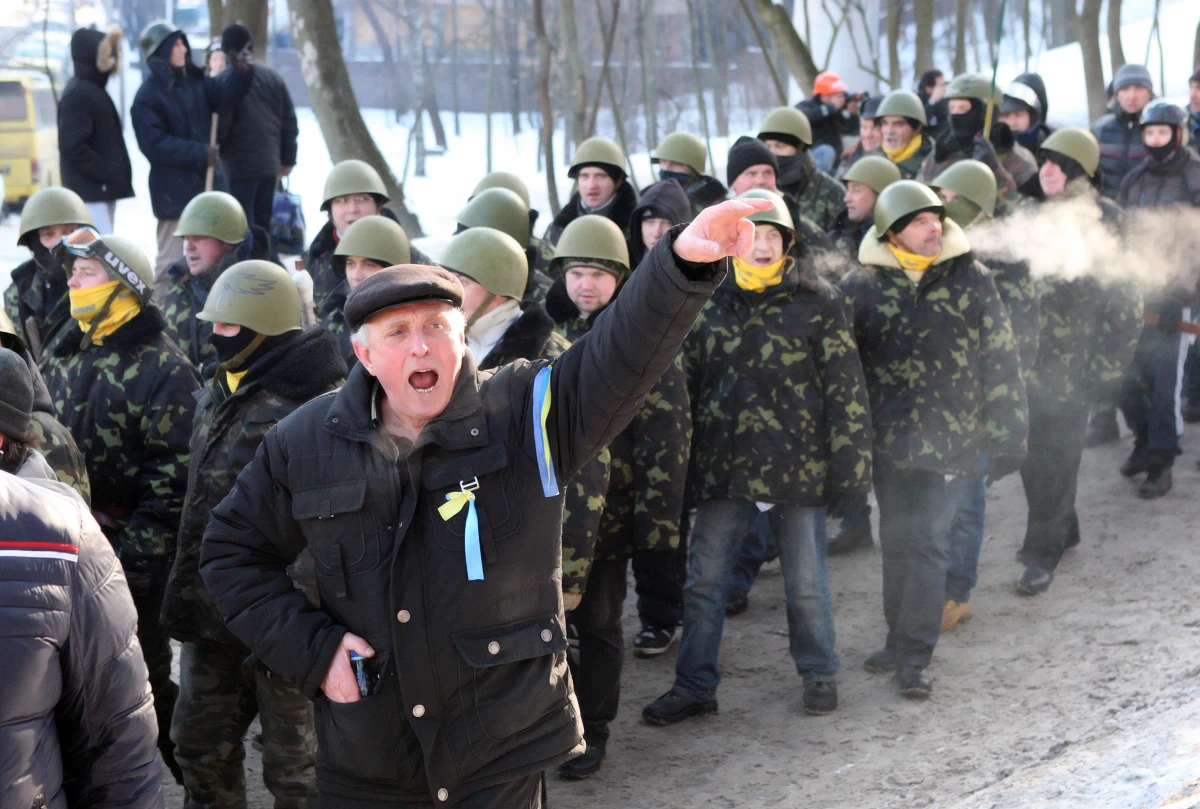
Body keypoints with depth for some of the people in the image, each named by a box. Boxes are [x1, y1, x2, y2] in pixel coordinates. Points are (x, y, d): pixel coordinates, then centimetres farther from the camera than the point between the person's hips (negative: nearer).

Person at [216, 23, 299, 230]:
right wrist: (287, 159, 20)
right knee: (263, 224, 15)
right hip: (269, 166, 6)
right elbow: (289, 121, 11)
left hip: (237, 168, -6)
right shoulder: (273, 78, 7)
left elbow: (220, 127, -15)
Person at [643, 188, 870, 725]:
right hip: (722, 466, 3)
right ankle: (694, 686, 18)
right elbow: (686, 384, 12)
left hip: (797, 467, -2)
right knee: (704, 580, 6)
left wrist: (850, 464, -7)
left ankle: (819, 675, 28)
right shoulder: (706, 304, 6)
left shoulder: (819, 303, -2)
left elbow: (845, 389, -2)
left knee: (806, 582, 9)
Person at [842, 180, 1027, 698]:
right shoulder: (861, 285, 1)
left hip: (948, 440, -2)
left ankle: (914, 659, 1)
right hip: (886, 439, 2)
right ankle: (900, 641, 27)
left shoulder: (970, 279, -1)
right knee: (895, 543, 12)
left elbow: (1001, 361, 1)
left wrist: (1007, 436, -1)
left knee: (927, 543, -6)